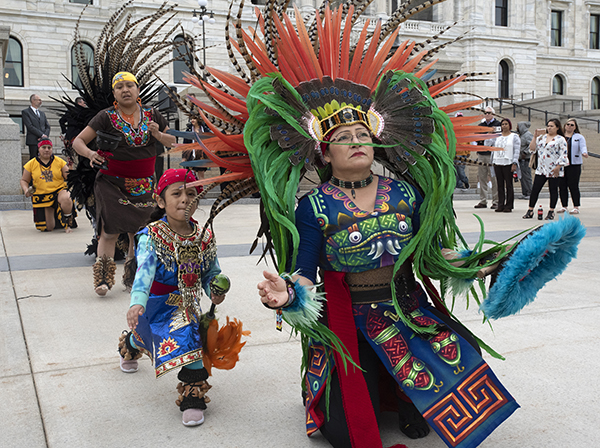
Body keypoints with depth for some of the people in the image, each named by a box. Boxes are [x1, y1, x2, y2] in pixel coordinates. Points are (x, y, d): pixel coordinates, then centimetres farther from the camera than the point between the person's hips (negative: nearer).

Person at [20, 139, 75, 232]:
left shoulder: (59, 162, 2)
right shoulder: (31, 164, 3)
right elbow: (24, 180, 11)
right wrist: (26, 190, -9)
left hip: (59, 190, -1)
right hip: (41, 197, 1)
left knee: (66, 199, -40)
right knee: (48, 228, -4)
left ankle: (67, 222, -12)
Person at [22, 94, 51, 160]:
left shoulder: (42, 113, 22)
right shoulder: (25, 112, 3)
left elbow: (47, 126, 16)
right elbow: (30, 126, -8)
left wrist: (45, 136, -4)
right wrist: (42, 135, -12)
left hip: (44, 141, 5)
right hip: (33, 141, -5)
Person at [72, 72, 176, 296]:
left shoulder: (151, 114, 6)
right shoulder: (106, 117, -2)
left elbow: (171, 141, 14)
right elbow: (78, 141, -2)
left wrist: (157, 134, -8)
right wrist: (90, 153, -24)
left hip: (144, 184, 3)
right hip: (112, 183, -3)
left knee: (139, 232, 5)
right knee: (110, 230, -13)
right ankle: (103, 278, -8)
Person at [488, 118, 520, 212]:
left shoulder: (514, 137, 4)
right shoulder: (497, 137, 15)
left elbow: (517, 151, -3)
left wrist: (514, 163, -11)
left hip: (508, 163, -4)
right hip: (497, 163, 4)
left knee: (508, 185, -3)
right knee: (500, 185, 5)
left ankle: (508, 206, 1)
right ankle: (500, 205, 9)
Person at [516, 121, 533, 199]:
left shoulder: (528, 135, -12)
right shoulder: (520, 135, 18)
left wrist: (525, 153, -19)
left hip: (526, 160, -10)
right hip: (521, 159, 10)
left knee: (526, 177, -7)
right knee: (522, 177, 12)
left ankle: (529, 193, -3)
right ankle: (524, 193, 17)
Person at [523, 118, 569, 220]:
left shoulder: (561, 139, -4)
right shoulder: (541, 137, 11)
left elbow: (563, 155, -9)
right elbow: (532, 149, 7)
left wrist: (558, 167, -16)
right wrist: (535, 137, 1)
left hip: (554, 170, -4)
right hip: (541, 169, 5)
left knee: (553, 191, 4)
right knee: (535, 190, 1)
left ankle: (551, 212, 13)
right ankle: (530, 211, 7)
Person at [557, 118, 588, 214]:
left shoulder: (579, 137, 7)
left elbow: (583, 147, -4)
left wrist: (584, 153, -26)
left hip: (574, 165, -3)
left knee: (573, 186, -6)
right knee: (562, 186, 3)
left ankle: (576, 207, 2)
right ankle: (564, 206, 13)